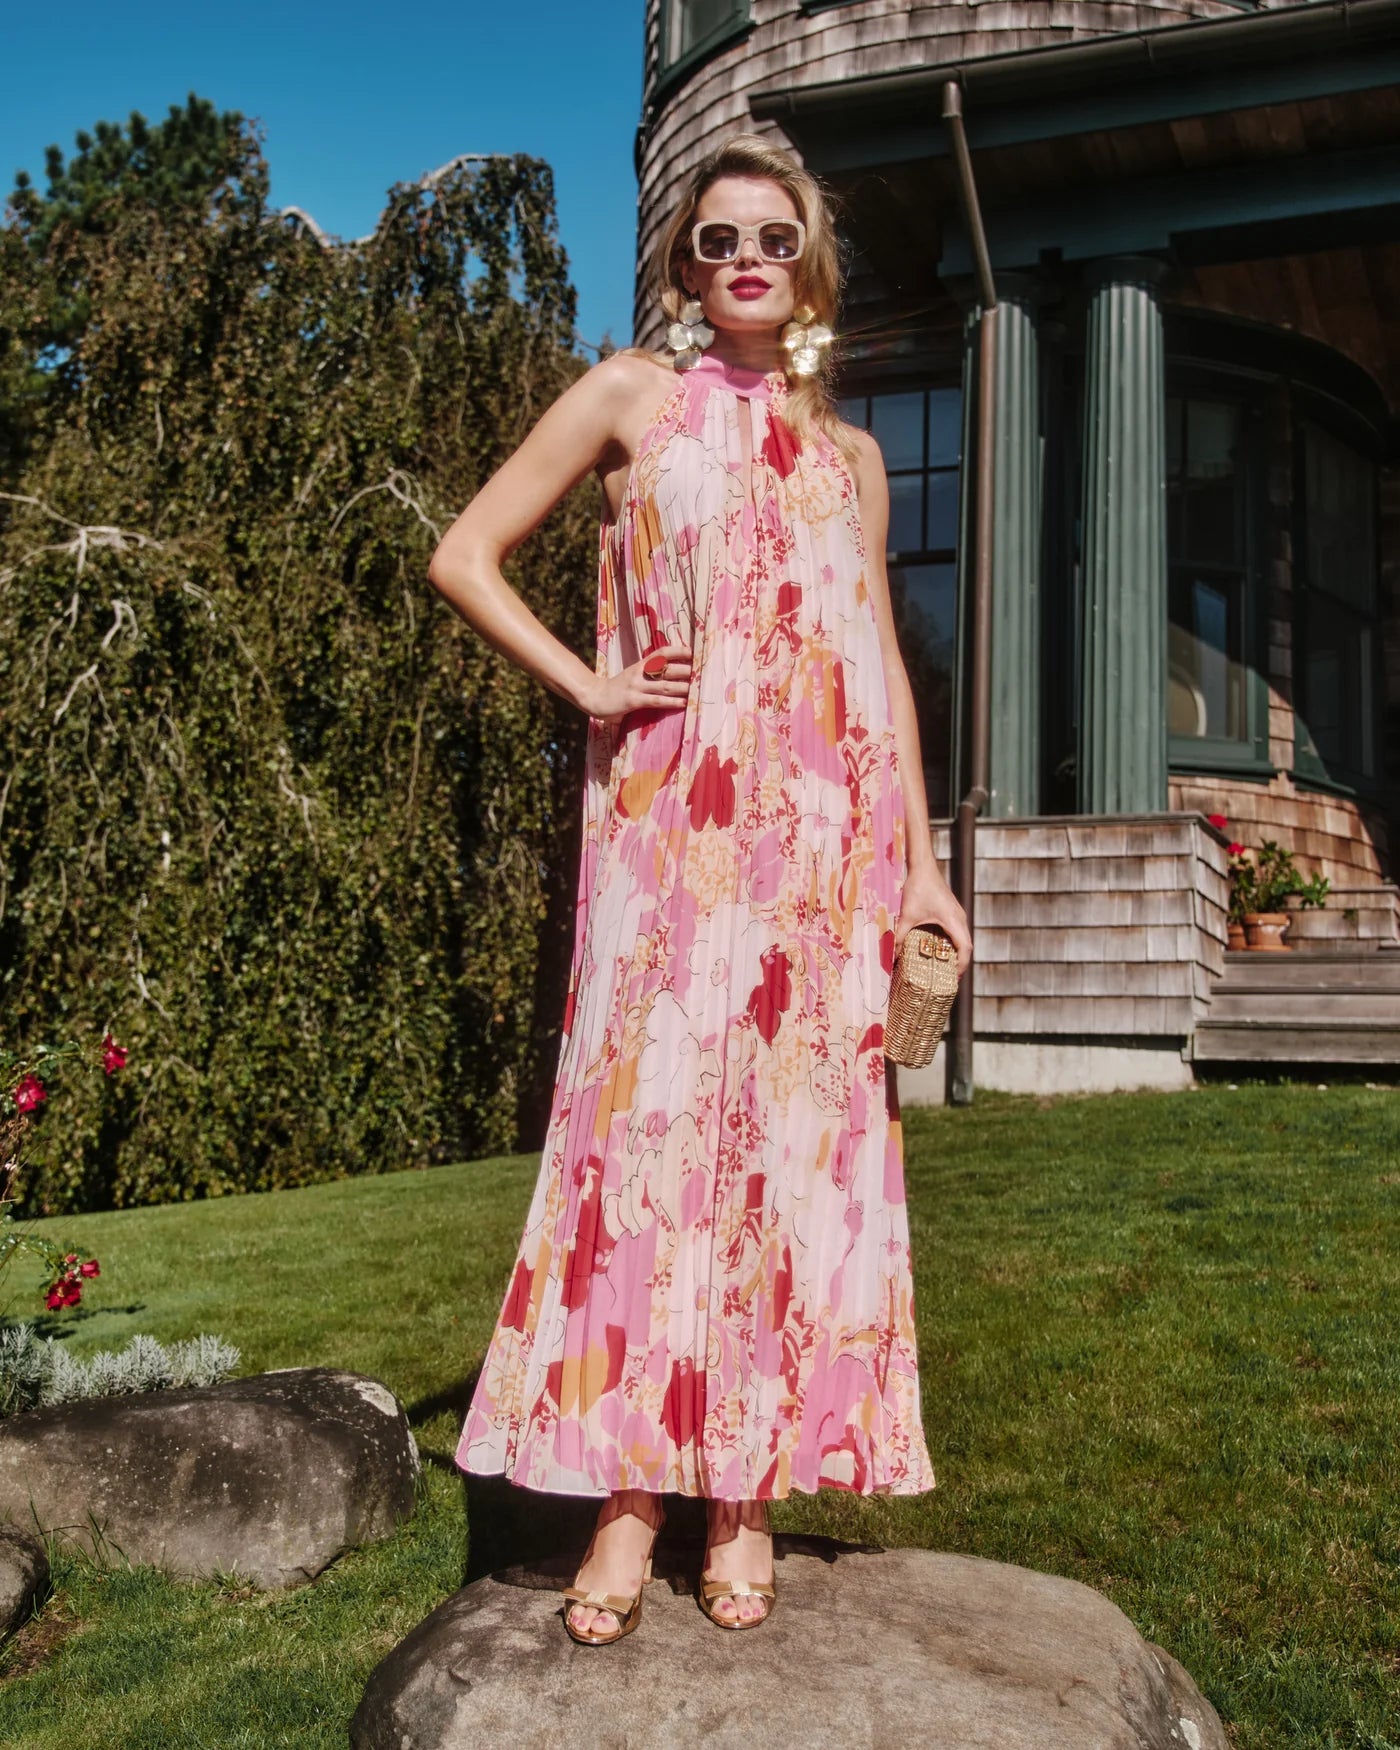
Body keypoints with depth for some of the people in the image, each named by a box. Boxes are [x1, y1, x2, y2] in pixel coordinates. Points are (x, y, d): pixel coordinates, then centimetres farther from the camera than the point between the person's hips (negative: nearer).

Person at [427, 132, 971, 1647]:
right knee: (653, 1110, -6)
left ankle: (750, 1492, 10)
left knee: (796, 1129, 0)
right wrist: (585, 685, -3)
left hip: (829, 828, 3)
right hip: (671, 812, -2)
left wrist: (922, 861, 10)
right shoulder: (633, 395, 10)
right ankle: (630, 1490, 4)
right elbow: (463, 557, 7)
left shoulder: (848, 452, 18)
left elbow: (883, 663, 16)